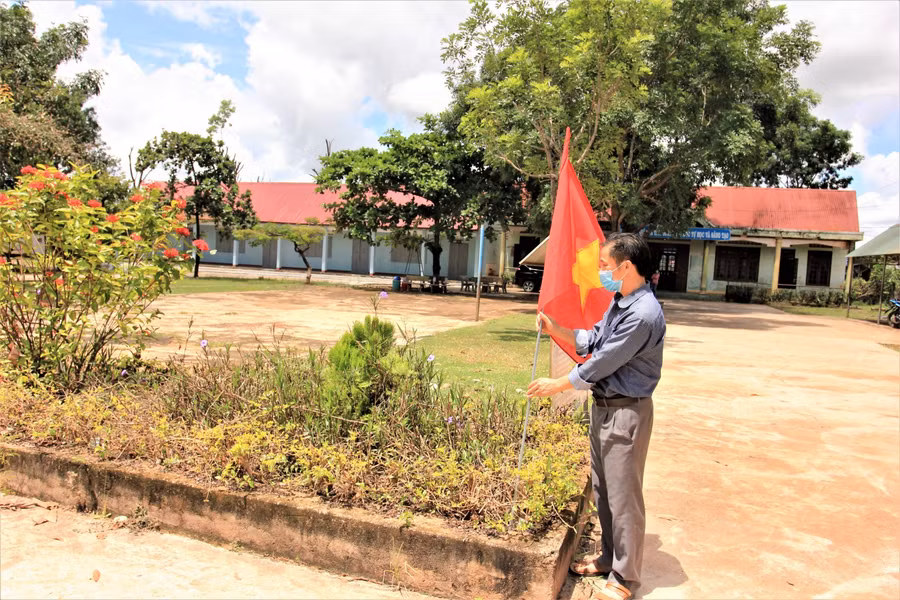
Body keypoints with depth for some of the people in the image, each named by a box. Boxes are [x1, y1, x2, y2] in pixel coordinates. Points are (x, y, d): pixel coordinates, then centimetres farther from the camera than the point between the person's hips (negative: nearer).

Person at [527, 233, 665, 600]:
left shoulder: (643, 314, -23)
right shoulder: (618, 304, 7)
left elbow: (602, 363, -21)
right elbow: (590, 342, 14)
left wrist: (557, 386, -12)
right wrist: (554, 328, 2)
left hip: (626, 412, -9)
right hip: (602, 406, 10)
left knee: (623, 496, 3)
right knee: (602, 489, 20)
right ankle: (609, 556, 37)